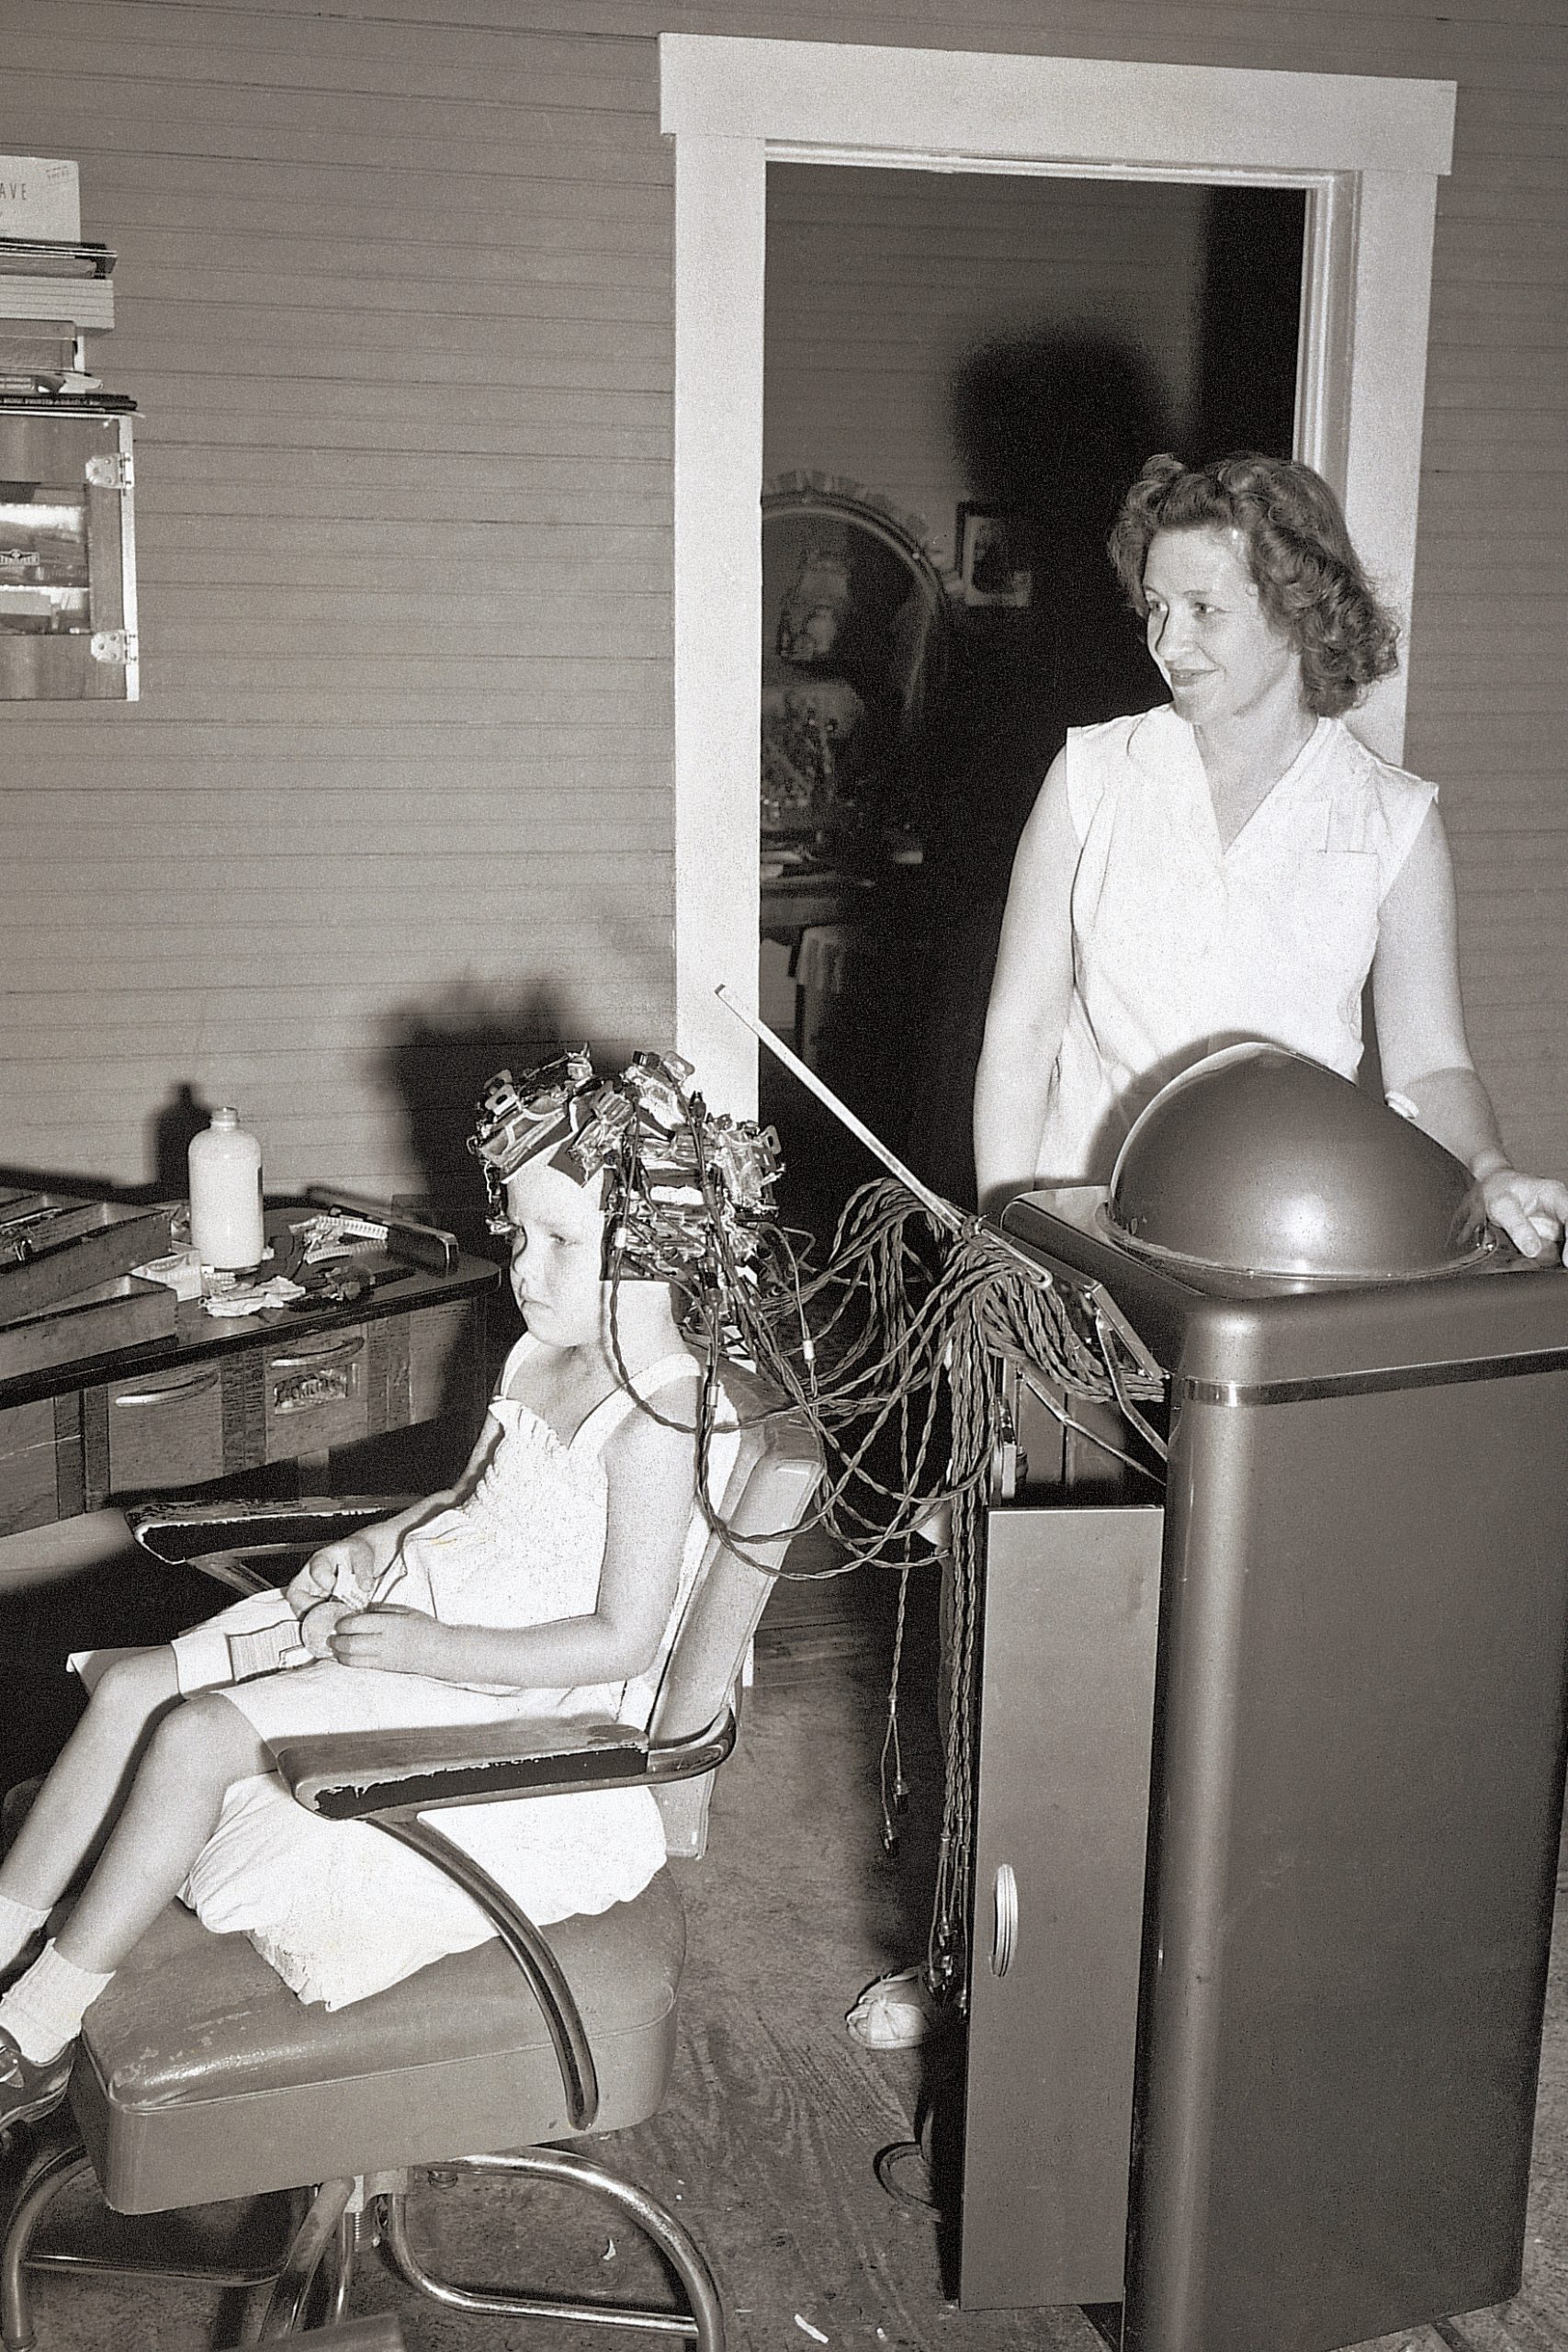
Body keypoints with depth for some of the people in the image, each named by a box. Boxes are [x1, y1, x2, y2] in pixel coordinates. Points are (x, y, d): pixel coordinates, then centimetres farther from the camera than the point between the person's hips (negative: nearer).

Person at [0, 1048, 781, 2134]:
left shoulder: (655, 1421, -22)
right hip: (414, 1605, 9)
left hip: (498, 1697, -9)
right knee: (134, 1683, -1)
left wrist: (425, 1647, -21)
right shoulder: (540, 1359, 7)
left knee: (196, 1735, -20)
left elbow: (620, 1641, -23)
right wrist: (375, 1543, 4)